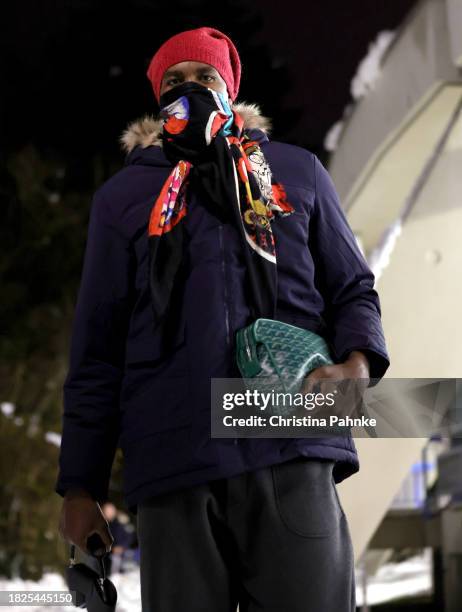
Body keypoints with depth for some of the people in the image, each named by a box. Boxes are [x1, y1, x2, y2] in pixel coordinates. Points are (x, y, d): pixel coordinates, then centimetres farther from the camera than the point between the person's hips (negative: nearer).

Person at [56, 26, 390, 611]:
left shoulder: (296, 171, 20)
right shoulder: (123, 195, 20)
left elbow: (351, 288, 20)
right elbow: (96, 348, 17)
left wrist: (357, 364, -4)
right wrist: (80, 486, 10)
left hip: (291, 453, 0)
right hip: (172, 467, 1)